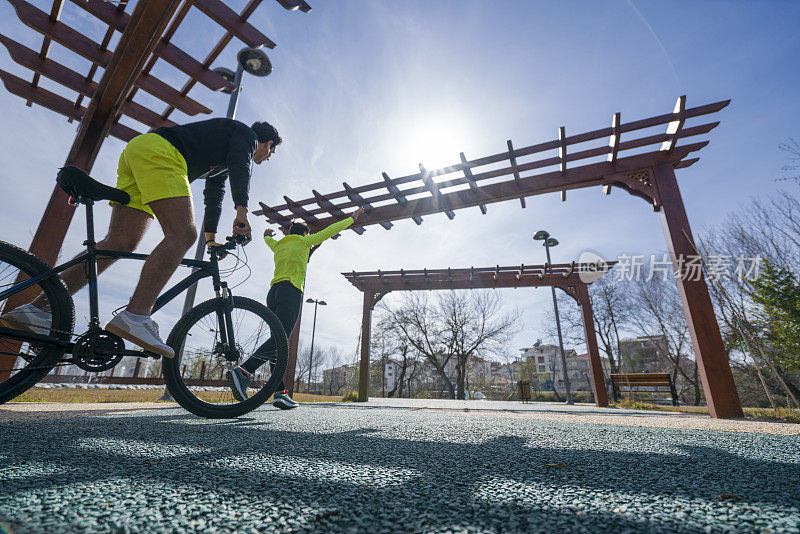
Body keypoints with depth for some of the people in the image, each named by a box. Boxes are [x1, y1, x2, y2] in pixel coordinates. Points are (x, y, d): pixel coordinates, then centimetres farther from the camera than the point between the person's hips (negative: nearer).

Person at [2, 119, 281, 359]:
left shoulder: (223, 160, 35)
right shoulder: (246, 133, 10)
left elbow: (214, 193, 36)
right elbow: (240, 166, -11)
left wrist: (211, 236, 36)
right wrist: (242, 212, -24)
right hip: (157, 150, -9)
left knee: (119, 243, -1)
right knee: (182, 234, -24)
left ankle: (36, 308, -3)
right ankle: (135, 317, -37)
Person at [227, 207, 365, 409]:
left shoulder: (278, 245, 27)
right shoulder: (303, 241, 12)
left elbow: (269, 241, 51)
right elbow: (330, 231, 16)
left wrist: (267, 236, 76)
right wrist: (352, 218, 27)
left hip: (273, 292, 7)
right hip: (291, 291, -7)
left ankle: (281, 393, -7)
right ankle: (242, 372, -36)